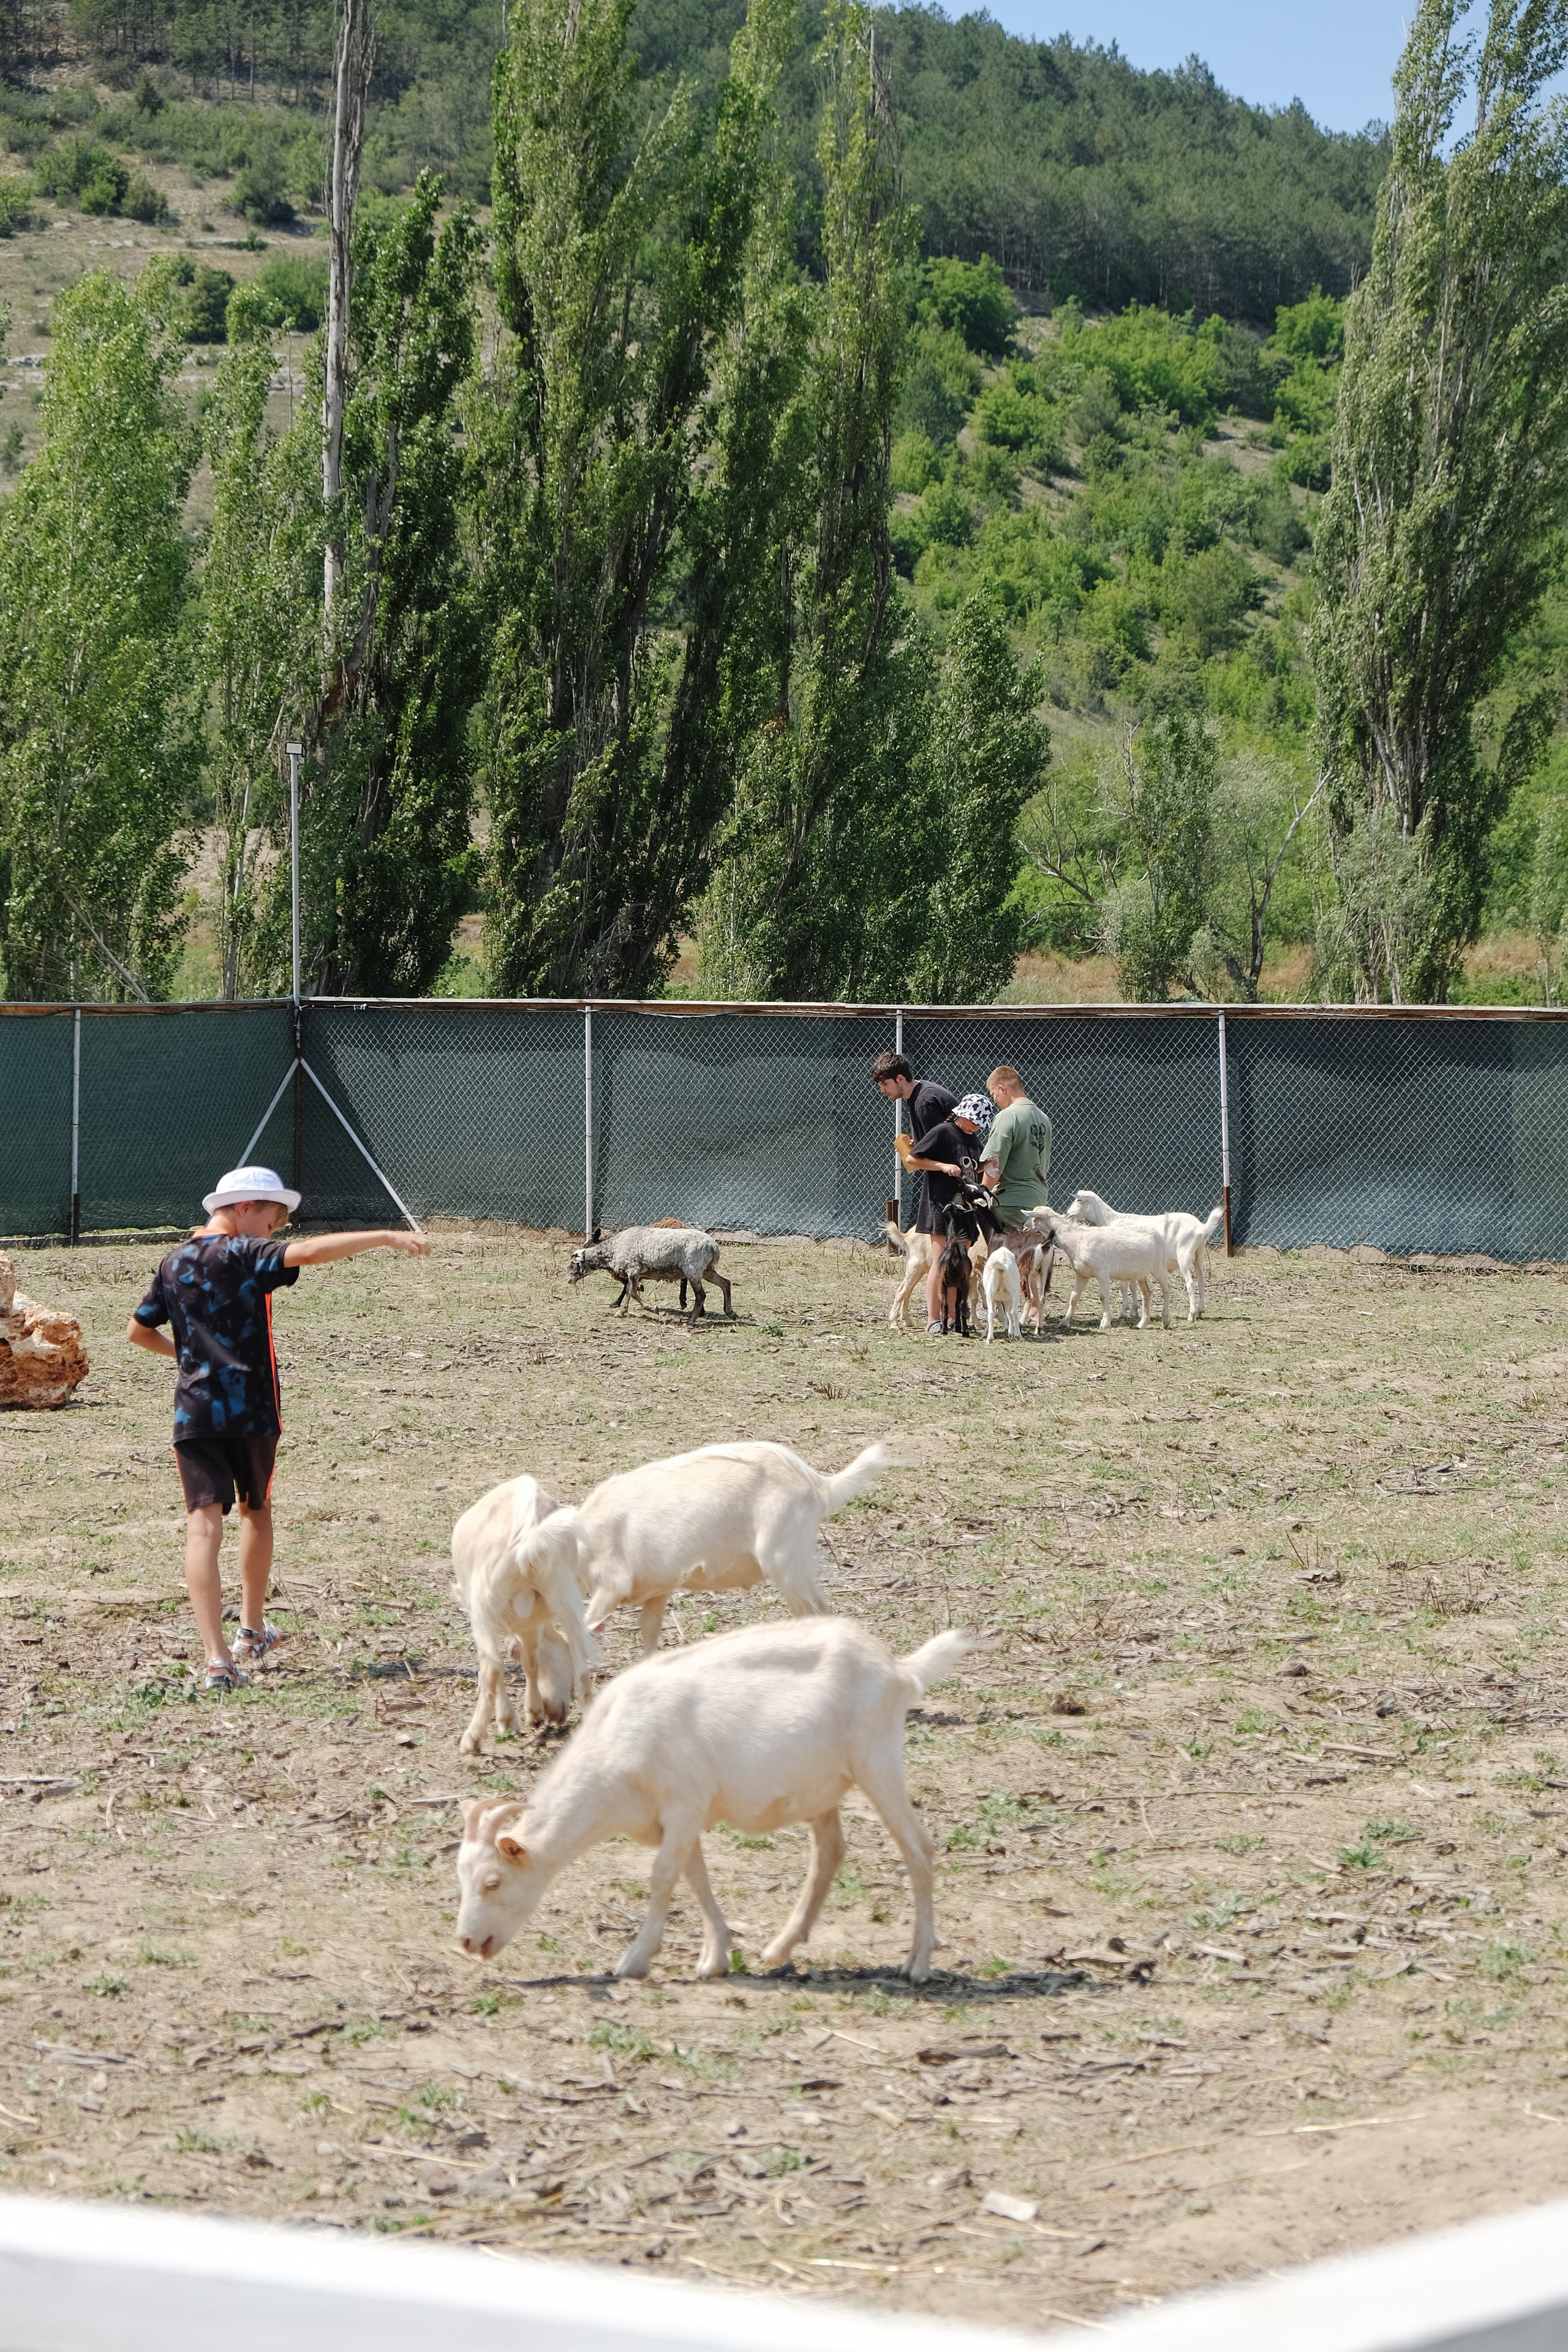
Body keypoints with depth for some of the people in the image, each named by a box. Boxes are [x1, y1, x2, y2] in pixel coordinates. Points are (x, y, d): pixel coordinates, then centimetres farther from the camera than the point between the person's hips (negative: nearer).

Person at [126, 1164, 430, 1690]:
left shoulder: (174, 1263, 11)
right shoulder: (245, 1255, -8)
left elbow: (138, 1331, 21)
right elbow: (309, 1252, -25)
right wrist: (386, 1238, -28)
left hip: (194, 1413, 3)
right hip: (251, 1409, -3)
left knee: (204, 1523, -7)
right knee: (256, 1509, 20)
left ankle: (217, 1657, -22)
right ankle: (252, 1629, 38)